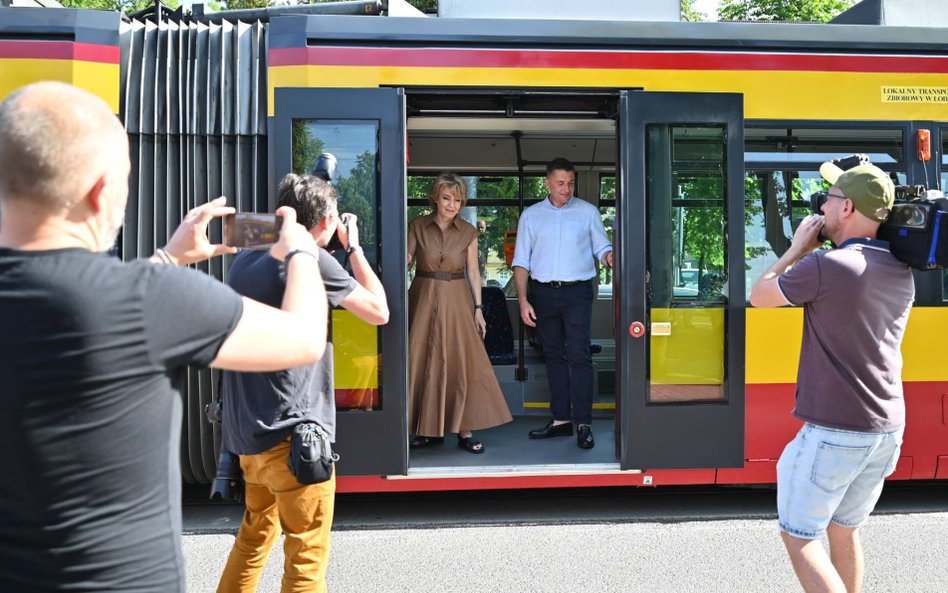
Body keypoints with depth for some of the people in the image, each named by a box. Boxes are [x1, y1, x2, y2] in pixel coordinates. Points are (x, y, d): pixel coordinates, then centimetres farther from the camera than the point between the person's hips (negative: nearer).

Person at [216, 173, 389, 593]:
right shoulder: (313, 260, -13)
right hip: (291, 433, -8)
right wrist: (353, 246, 5)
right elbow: (379, 312, -4)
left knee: (255, 534, 25)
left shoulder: (245, 260, 8)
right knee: (307, 555, 2)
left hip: (246, 431, 8)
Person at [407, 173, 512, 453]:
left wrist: (478, 309, 1)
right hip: (424, 300, 0)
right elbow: (405, 261, 2)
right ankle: (429, 429, 15)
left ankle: (465, 430, 4)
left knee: (463, 363, -5)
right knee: (423, 364, 3)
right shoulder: (417, 226, 1)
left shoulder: (468, 232, 3)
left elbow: (473, 272, 5)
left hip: (457, 301, 0)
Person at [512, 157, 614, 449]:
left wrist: (609, 257, -19)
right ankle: (561, 419, 15)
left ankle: (583, 423, -6)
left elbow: (602, 248, 6)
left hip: (577, 292, -2)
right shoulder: (531, 215, 9)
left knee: (579, 356, -9)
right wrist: (523, 300, -2)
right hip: (543, 293, 2)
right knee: (553, 356, 8)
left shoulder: (588, 212, 6)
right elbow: (521, 261, 7)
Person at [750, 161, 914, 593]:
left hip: (834, 431, -8)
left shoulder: (826, 267, -19)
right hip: (887, 429, 8)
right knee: (844, 529, 22)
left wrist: (798, 248, 5)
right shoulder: (902, 273, 5)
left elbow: (759, 295, -5)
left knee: (798, 535, 6)